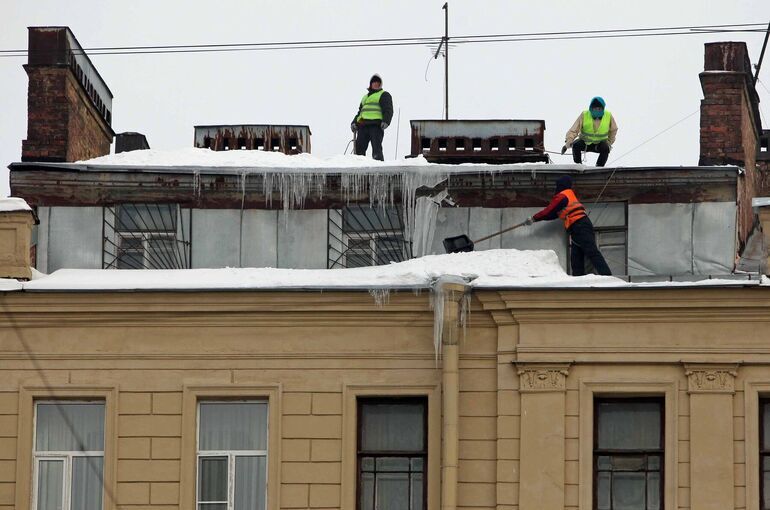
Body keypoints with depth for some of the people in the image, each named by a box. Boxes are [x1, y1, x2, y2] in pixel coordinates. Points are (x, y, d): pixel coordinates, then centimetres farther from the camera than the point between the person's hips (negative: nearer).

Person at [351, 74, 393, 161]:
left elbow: (388, 110, -2)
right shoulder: (365, 97, 32)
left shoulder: (384, 95, 11)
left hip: (376, 125, -6)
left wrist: (385, 121, -20)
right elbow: (360, 112, 33)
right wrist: (354, 122, 16)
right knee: (359, 148, -1)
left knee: (376, 149, -16)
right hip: (363, 126, 7)